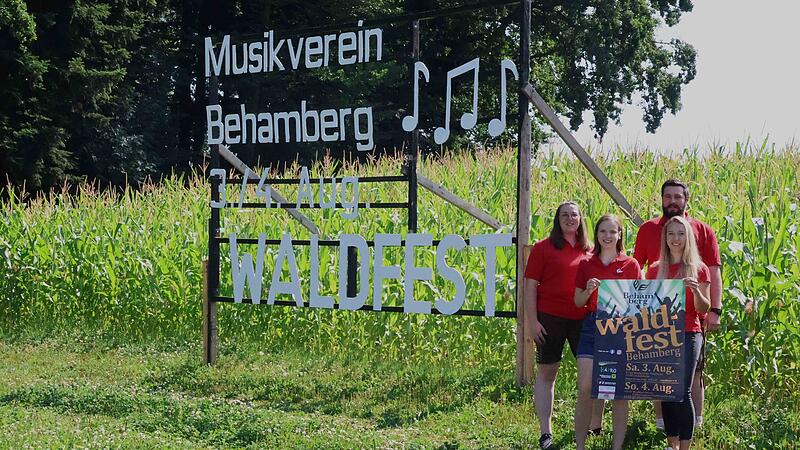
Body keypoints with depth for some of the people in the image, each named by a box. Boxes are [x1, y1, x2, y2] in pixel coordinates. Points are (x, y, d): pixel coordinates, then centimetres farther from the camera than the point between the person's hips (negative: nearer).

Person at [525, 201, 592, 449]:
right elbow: (530, 285, -3)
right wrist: (532, 320, -9)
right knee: (546, 372, 2)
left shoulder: (589, 251, 9)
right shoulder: (543, 248, -2)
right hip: (550, 318, -3)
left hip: (583, 319, 3)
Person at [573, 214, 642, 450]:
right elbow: (578, 302, 11)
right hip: (592, 327, 1)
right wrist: (589, 291, -8)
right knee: (585, 389, -8)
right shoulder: (586, 265, 10)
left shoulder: (630, 265, 6)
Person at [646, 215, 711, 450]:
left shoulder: (698, 269, 2)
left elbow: (704, 309, 0)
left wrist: (696, 291, -19)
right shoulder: (655, 269, 10)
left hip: (687, 335, -3)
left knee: (682, 391, -13)